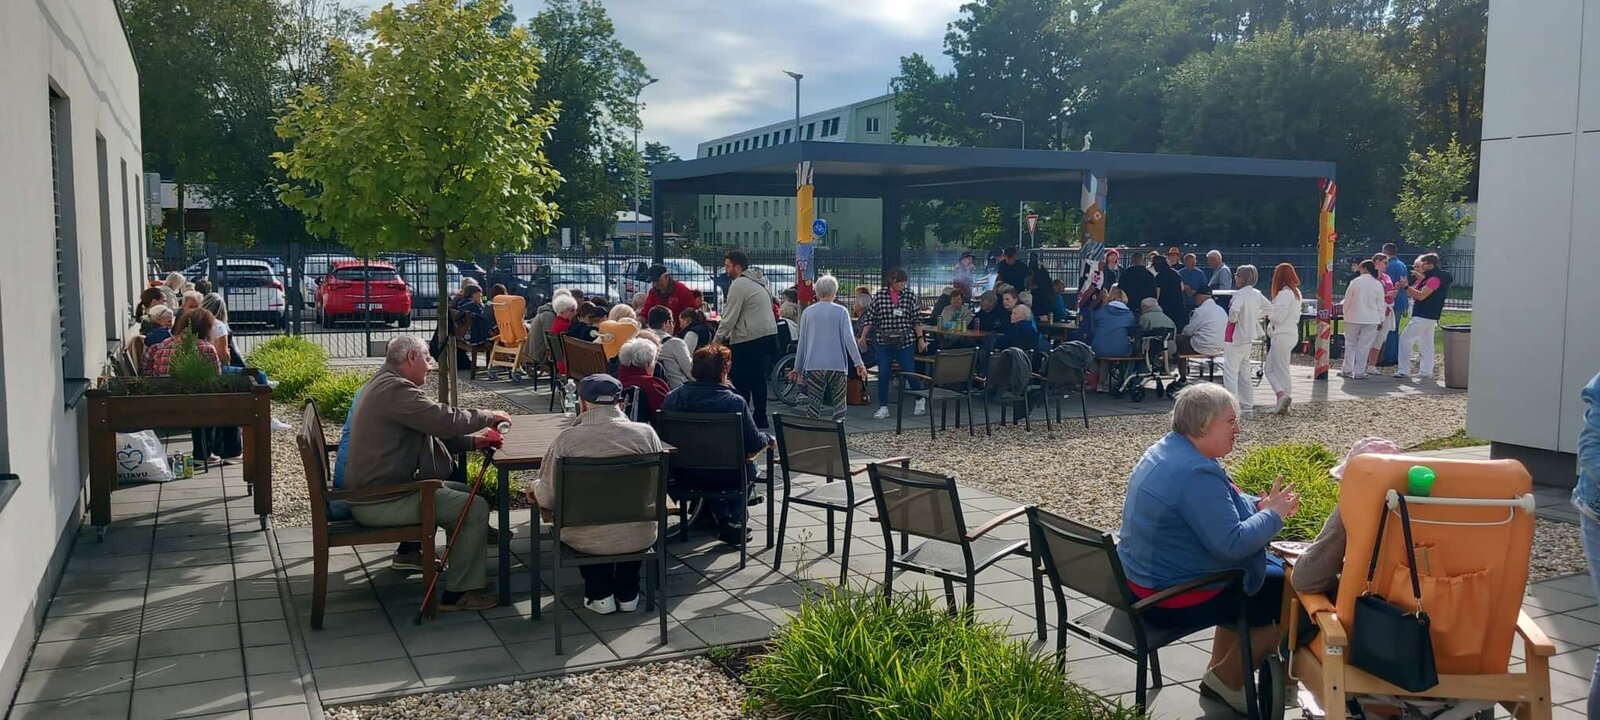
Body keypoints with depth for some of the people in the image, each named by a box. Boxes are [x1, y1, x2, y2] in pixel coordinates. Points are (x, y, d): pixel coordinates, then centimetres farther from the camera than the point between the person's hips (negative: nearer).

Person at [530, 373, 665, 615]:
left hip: (588, 541, -1)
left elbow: (548, 498, -7)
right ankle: (628, 593, 35)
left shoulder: (567, 439, -14)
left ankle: (600, 594, 29)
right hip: (639, 539, 1)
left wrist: (534, 487, 16)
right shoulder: (646, 433, -9)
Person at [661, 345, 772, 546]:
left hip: (684, 476, 3)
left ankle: (722, 519, 31)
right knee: (748, 468, 29)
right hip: (726, 478, -3)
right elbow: (753, 444, -12)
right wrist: (768, 439, 12)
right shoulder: (734, 402, -20)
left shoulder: (672, 398, -10)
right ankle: (735, 520, 28)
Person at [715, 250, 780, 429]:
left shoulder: (739, 285, -12)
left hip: (748, 340, -9)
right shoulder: (761, 281, 16)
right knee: (758, 378, 15)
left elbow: (730, 318, -13)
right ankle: (760, 418, 20)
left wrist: (718, 339, -3)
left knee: (741, 382, -1)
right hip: (769, 335, 9)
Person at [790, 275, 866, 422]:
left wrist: (797, 368, 18)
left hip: (814, 367, 1)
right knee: (839, 406, 5)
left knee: (813, 406, 2)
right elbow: (848, 338, -8)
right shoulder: (841, 311, 0)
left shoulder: (808, 312, 6)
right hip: (838, 366, -1)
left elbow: (802, 343, 11)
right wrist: (859, 363, -7)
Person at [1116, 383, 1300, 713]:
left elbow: (1216, 507, 19)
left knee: (1274, 569, 24)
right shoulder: (1195, 473, -28)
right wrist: (1273, 515, -13)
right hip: (1174, 599, -10)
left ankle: (1218, 673, 30)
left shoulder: (1170, 450, 6)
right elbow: (1231, 544, -29)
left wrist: (1260, 505, 2)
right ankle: (1229, 680, 18)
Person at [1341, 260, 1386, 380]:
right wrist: (1381, 320, 11)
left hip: (1354, 318, -1)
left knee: (1350, 343, 11)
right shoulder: (1378, 285, 0)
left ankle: (1347, 370, 11)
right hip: (1371, 320, 1)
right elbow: (1380, 304, 4)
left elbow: (1347, 300, -1)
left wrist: (1346, 315, 11)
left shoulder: (1355, 282, -5)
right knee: (1364, 346, 3)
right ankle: (1359, 372, 3)